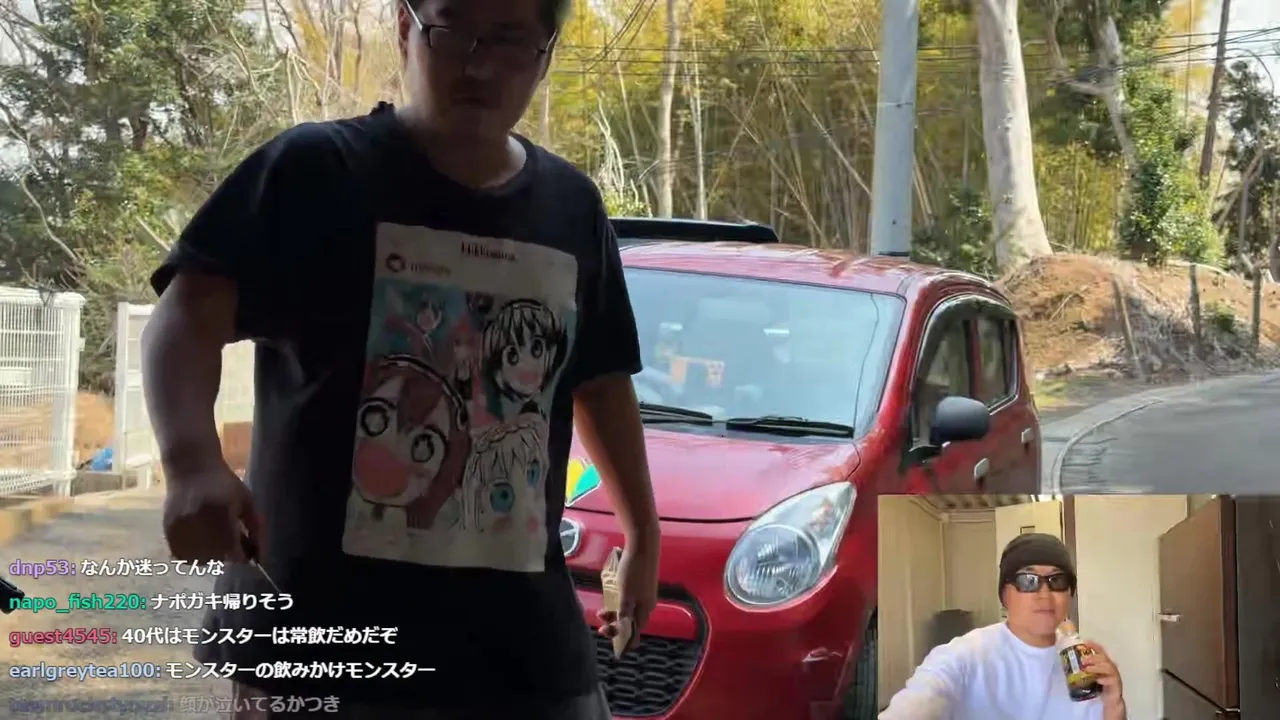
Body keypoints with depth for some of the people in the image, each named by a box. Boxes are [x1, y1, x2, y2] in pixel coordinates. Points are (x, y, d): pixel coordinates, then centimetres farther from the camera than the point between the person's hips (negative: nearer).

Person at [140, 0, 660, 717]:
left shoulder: (573, 208, 12)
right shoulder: (316, 169, -4)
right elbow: (190, 312, -13)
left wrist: (643, 532, 25)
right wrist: (192, 461, -32)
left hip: (523, 639, 5)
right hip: (320, 626, -4)